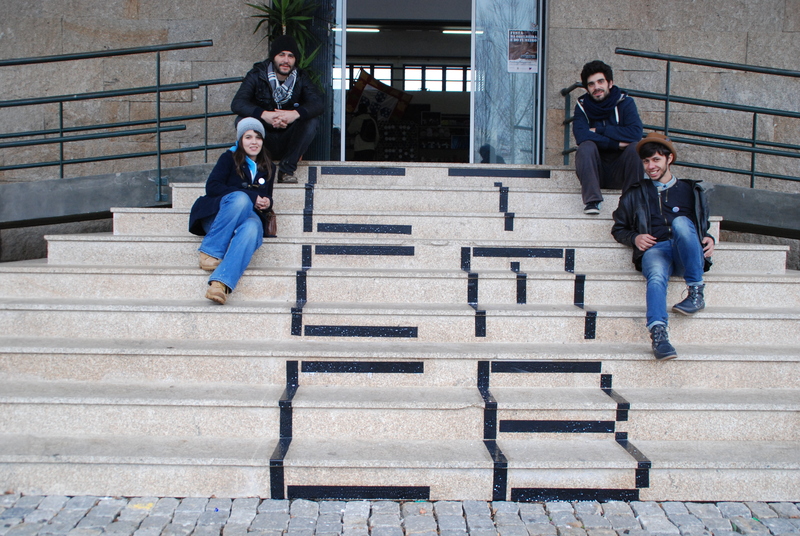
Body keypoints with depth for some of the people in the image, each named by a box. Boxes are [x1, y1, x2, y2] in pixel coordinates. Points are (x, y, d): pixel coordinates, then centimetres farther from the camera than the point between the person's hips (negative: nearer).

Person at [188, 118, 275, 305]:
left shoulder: (268, 168, 22)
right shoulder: (229, 158, 9)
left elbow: (266, 198, 29)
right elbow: (212, 187, -5)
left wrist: (266, 203, 1)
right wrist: (251, 197, -11)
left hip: (250, 218, 2)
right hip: (217, 216, -2)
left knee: (252, 228, -37)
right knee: (240, 198, -37)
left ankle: (220, 283, -56)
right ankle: (211, 253, -34)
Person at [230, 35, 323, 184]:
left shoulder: (301, 78, 1)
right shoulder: (257, 75, -4)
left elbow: (317, 104, -16)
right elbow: (237, 103, -19)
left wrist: (296, 114, -38)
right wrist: (264, 115, -37)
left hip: (289, 141, 1)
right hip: (264, 142, -1)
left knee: (312, 121, -23)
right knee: (243, 120, -26)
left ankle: (286, 169, -20)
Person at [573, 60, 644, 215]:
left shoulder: (625, 102, -1)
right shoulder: (582, 106, 0)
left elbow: (635, 133, -19)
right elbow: (581, 136, -19)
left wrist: (599, 130, -17)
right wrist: (616, 143, -23)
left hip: (620, 170, 0)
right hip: (595, 171, 0)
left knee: (635, 147, -26)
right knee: (586, 146, -27)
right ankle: (592, 200, -34)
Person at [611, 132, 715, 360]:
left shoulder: (692, 191, 28)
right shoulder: (635, 194, 27)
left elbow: (704, 227, 31)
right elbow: (618, 228, 28)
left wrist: (709, 239, 6)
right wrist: (634, 238, 5)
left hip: (687, 254, 1)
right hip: (655, 249, 0)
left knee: (681, 222, -34)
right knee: (656, 275, -37)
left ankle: (696, 292, -33)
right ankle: (658, 334, -58)